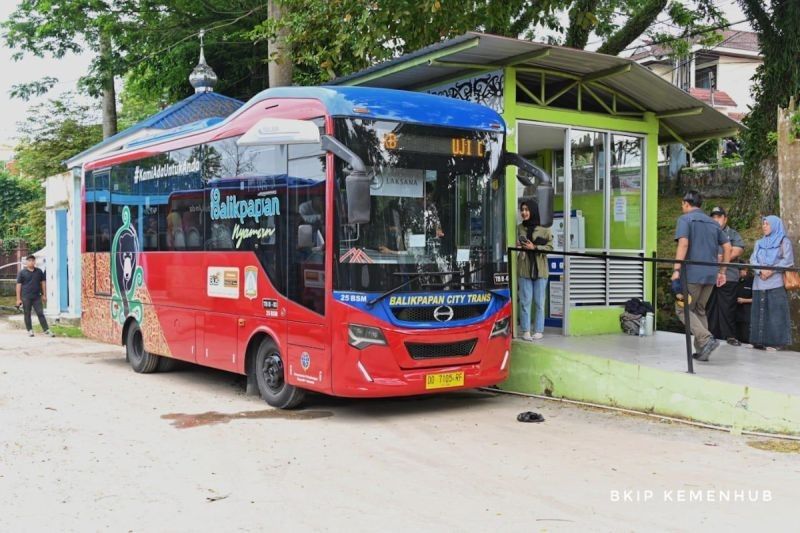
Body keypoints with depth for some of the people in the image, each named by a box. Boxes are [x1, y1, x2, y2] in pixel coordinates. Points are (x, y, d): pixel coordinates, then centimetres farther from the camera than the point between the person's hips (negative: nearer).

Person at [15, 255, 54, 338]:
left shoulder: (39, 271, 7)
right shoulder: (22, 272, 0)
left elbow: (42, 283, 13)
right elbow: (18, 285, -1)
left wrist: (44, 294, 9)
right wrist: (18, 299, -5)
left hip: (37, 297, 1)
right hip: (26, 297, -1)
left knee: (40, 313, -1)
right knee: (27, 314, 6)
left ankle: (46, 330, -3)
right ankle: (30, 330, 15)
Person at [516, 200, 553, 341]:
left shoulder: (544, 228, -1)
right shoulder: (519, 228, 9)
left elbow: (550, 247, -2)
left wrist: (534, 247, -14)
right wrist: (518, 246, -3)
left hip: (540, 269, -2)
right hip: (524, 269, 2)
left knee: (539, 301, 3)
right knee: (525, 301, 1)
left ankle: (539, 330, 10)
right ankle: (525, 330, 6)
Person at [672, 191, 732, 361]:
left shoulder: (685, 219, -2)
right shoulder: (712, 223, 17)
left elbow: (683, 244, -17)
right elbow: (727, 247, 14)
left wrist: (676, 270, -19)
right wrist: (722, 272, 18)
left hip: (692, 273, -6)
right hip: (710, 274, 6)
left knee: (683, 309, 2)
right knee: (700, 310, 17)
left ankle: (706, 339, -17)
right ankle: (701, 351, 13)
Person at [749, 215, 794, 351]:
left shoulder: (784, 242, 6)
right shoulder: (759, 243, 20)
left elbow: (788, 260, -5)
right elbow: (753, 259, 9)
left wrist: (771, 270, -15)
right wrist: (760, 270, -11)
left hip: (776, 283, -5)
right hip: (760, 283, 5)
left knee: (775, 312, -9)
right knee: (759, 312, 2)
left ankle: (776, 341, -9)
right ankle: (760, 341, 4)